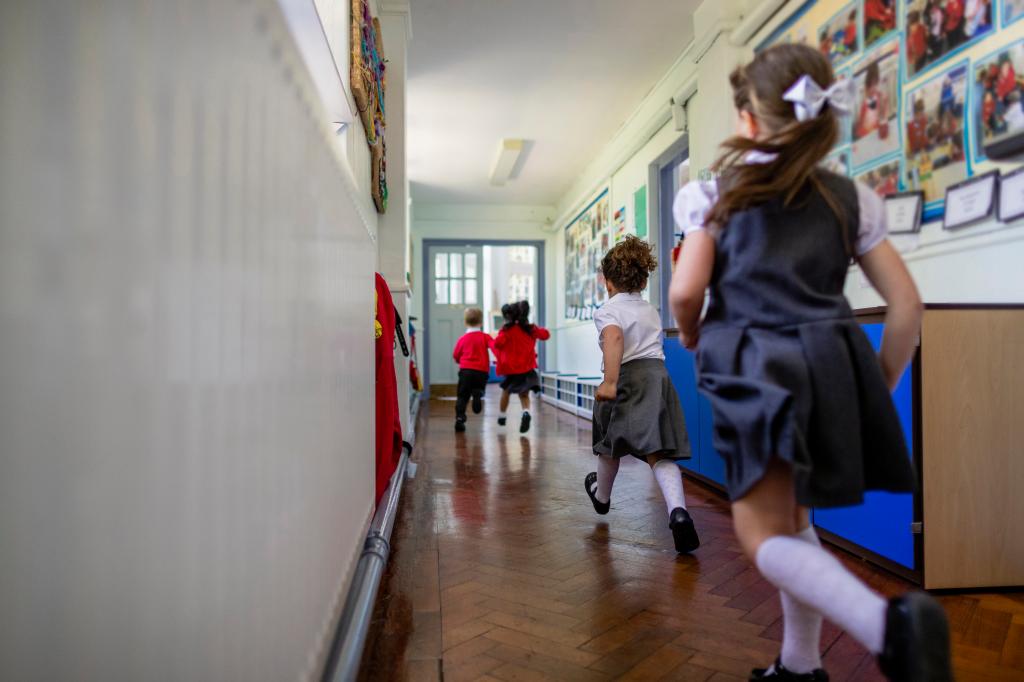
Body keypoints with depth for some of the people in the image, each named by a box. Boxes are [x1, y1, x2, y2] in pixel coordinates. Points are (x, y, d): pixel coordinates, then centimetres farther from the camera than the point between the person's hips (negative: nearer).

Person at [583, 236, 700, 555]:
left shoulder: (607, 311, 1)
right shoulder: (651, 311, 22)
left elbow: (614, 337, -20)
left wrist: (610, 382, -28)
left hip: (628, 378, -4)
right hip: (659, 373, 4)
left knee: (611, 445, 19)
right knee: (659, 453, -4)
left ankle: (601, 496, 44)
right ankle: (678, 511, -28)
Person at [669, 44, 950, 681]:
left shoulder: (716, 193, 3)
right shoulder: (850, 199, 13)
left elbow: (685, 293, -6)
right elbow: (907, 304, 8)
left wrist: (691, 337, 16)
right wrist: (880, 388, 18)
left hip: (758, 368, -5)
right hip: (832, 365, 5)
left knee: (766, 535, 1)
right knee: (791, 516, 21)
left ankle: (888, 624, -24)